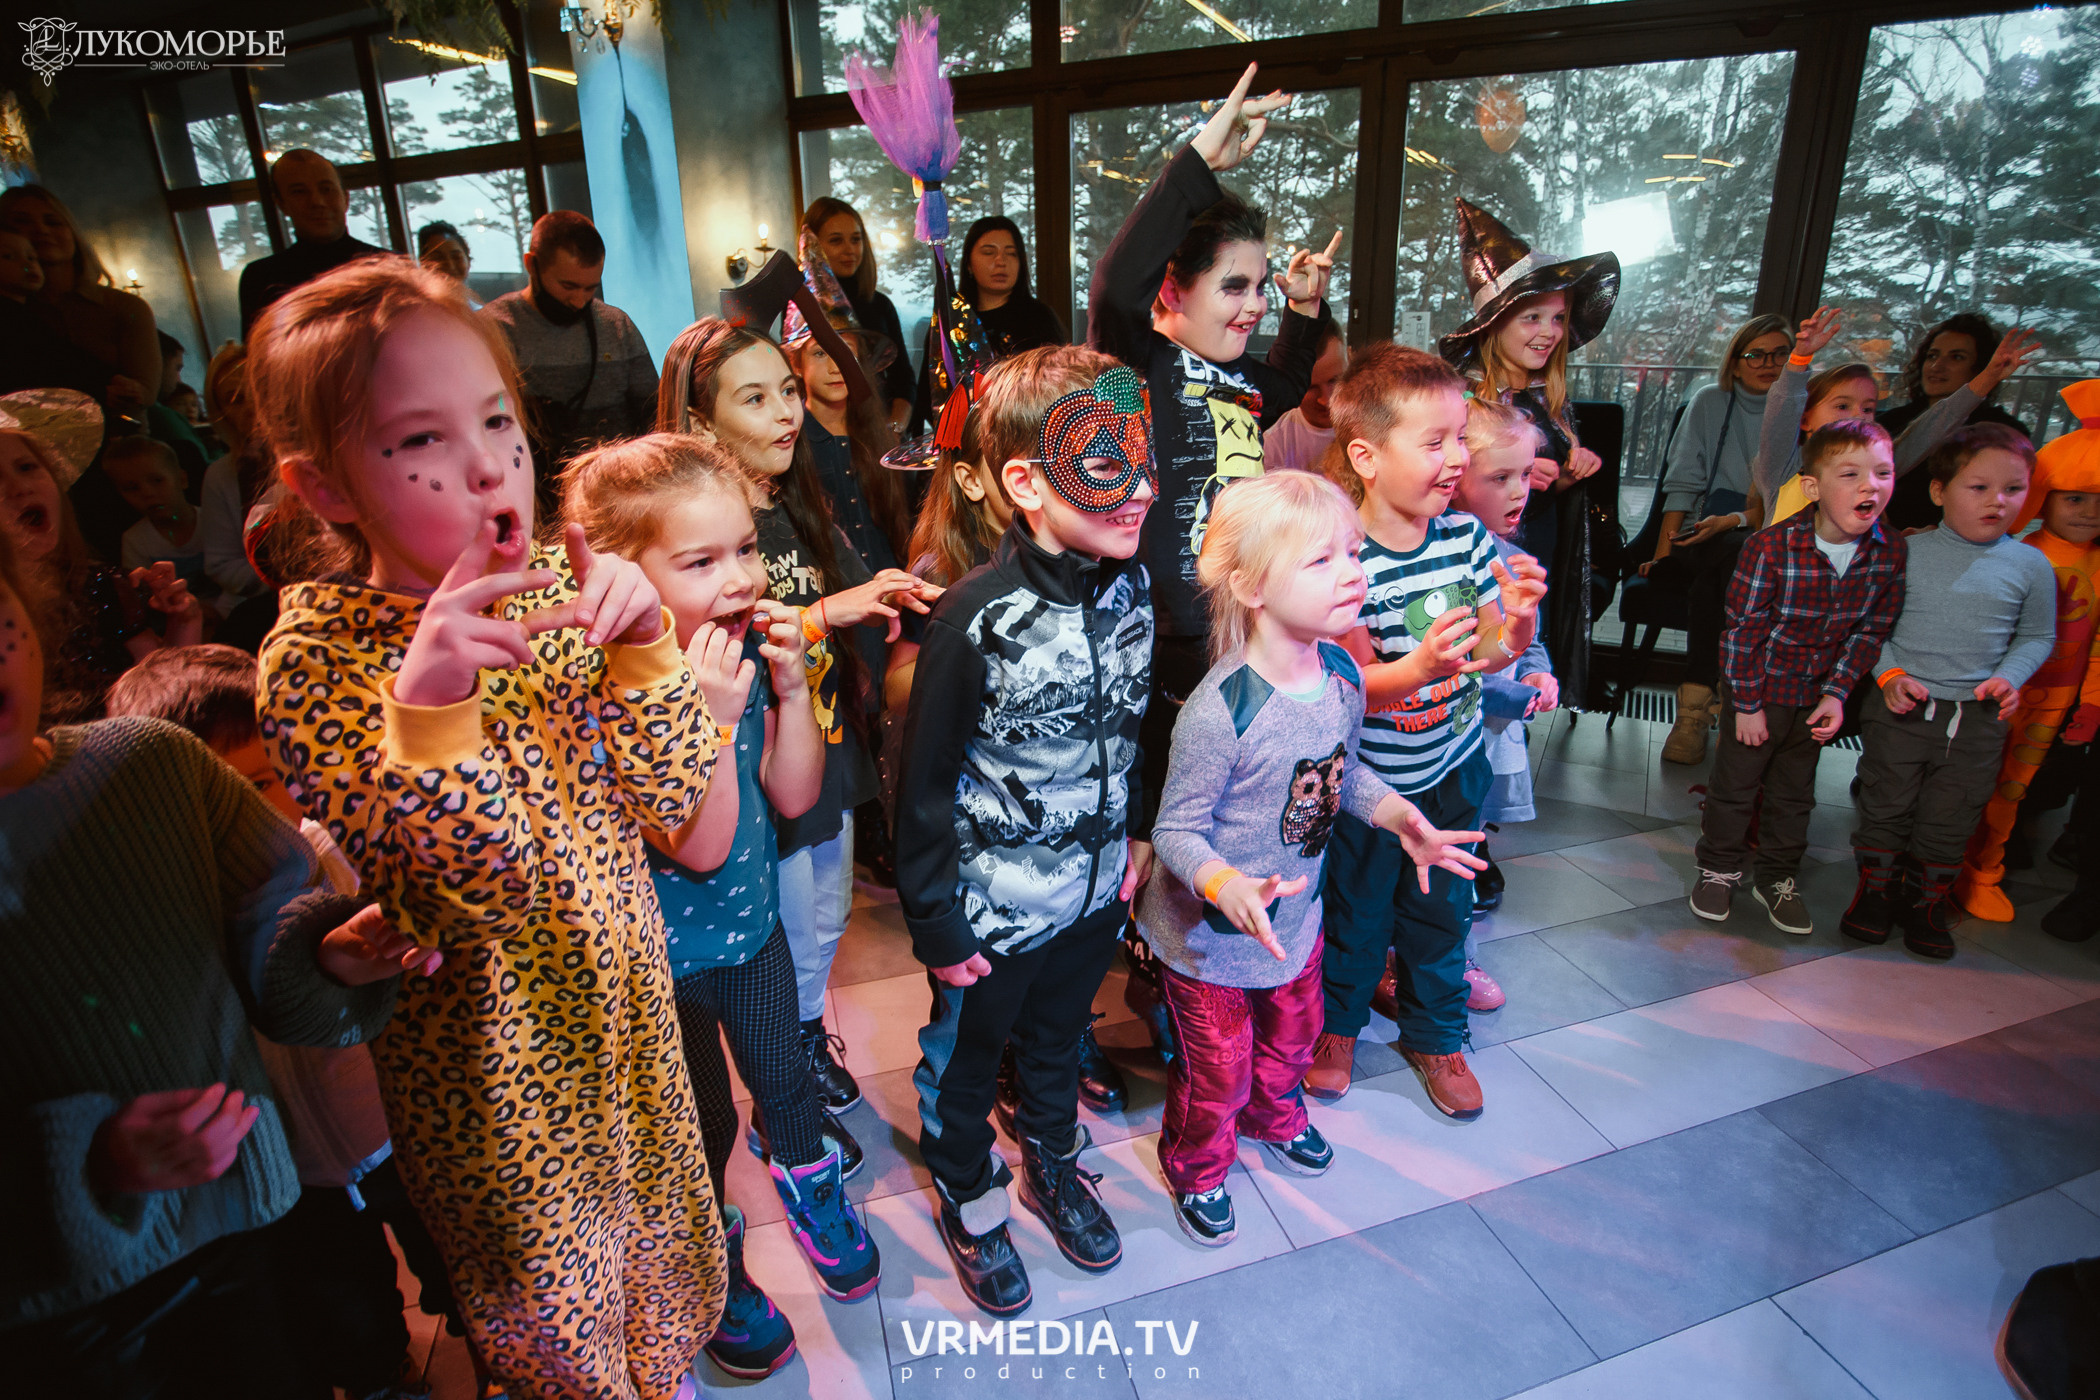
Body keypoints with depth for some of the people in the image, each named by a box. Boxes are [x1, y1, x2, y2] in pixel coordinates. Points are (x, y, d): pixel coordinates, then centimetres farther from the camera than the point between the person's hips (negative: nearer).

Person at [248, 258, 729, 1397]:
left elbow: (663, 796, -11)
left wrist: (640, 642, -25)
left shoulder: (547, 590, -9)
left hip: (621, 992, 5)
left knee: (653, 1232, 29)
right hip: (491, 1047, -5)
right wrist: (426, 707, -42)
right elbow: (468, 895, -28)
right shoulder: (315, 661, -22)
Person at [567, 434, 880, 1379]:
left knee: (783, 1076, 25)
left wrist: (792, 686, -20)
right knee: (706, 1123, 17)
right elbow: (700, 849, -29)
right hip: (667, 953, -5)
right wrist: (714, 716, -40)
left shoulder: (745, 651, -12)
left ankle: (814, 1192, 57)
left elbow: (795, 796, -6)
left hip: (753, 922, 5)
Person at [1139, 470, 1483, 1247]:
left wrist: (1398, 814, -6)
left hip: (1296, 916, 7)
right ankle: (1196, 1167, 48)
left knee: (1293, 1034, 31)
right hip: (1211, 936, -6)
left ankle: (1273, 1114, 64)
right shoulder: (1220, 711, -33)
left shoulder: (1343, 674, -10)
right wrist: (1227, 887, -41)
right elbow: (1176, 830, -25)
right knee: (1218, 1072, 16)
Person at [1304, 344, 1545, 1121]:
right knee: (1356, 914, 15)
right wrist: (1419, 668, -42)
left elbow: (1492, 653, 0)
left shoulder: (1466, 537, -7)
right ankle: (1336, 1026, 42)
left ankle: (1435, 1034, 44)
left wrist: (1518, 621, -21)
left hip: (1453, 765, 5)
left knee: (1442, 910, 21)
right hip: (1369, 778, -5)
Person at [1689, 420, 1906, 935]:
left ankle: (1777, 878, 35)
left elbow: (1871, 630, 1)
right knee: (1735, 785, 9)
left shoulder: (1891, 551, -9)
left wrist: (1836, 694, -5)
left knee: (1795, 793, 18)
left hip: (1817, 696, 4)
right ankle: (1718, 869, 29)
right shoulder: (1771, 547, -23)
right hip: (1759, 690, -4)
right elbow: (1741, 629, -18)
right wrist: (1747, 704, -14)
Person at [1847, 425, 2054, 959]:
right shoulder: (1906, 553, -4)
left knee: (1950, 818, 10)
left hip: (1978, 719, 2)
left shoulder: (2030, 565, 1)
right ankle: (1875, 889, 26)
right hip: (1901, 707, -1)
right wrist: (1889, 673, -12)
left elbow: (2038, 636, 10)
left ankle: (1925, 900, 28)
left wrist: (2009, 678, -7)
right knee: (1887, 804, 8)